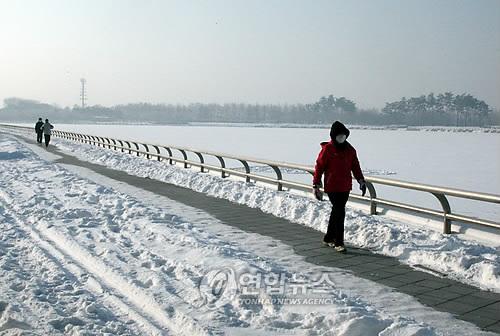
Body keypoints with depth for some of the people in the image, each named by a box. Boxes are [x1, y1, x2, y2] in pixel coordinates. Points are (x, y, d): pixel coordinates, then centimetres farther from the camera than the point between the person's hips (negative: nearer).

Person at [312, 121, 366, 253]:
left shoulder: (350, 150, 10)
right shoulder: (327, 149, -7)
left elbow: (355, 166, 16)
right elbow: (319, 167, -4)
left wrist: (361, 180, 5)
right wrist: (316, 185, -6)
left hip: (345, 187, 6)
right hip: (332, 187, -6)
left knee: (336, 212, 14)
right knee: (339, 213, -11)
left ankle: (329, 238, 28)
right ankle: (338, 242, -5)